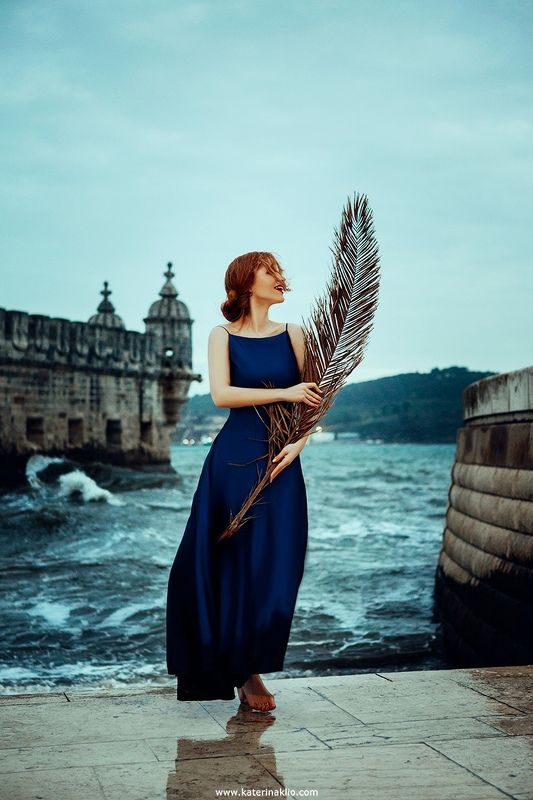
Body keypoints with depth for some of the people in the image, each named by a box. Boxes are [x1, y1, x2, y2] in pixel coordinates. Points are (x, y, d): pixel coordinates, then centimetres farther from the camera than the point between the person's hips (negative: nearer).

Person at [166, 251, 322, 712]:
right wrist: (283, 393, -16)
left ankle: (251, 670, 15)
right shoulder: (223, 336, 4)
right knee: (229, 566, 0)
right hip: (233, 461, -2)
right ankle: (231, 670, 17)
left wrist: (299, 442, -13)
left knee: (276, 568, -1)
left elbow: (313, 398, 3)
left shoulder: (292, 334, 10)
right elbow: (221, 394, -11)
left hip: (281, 463, 2)